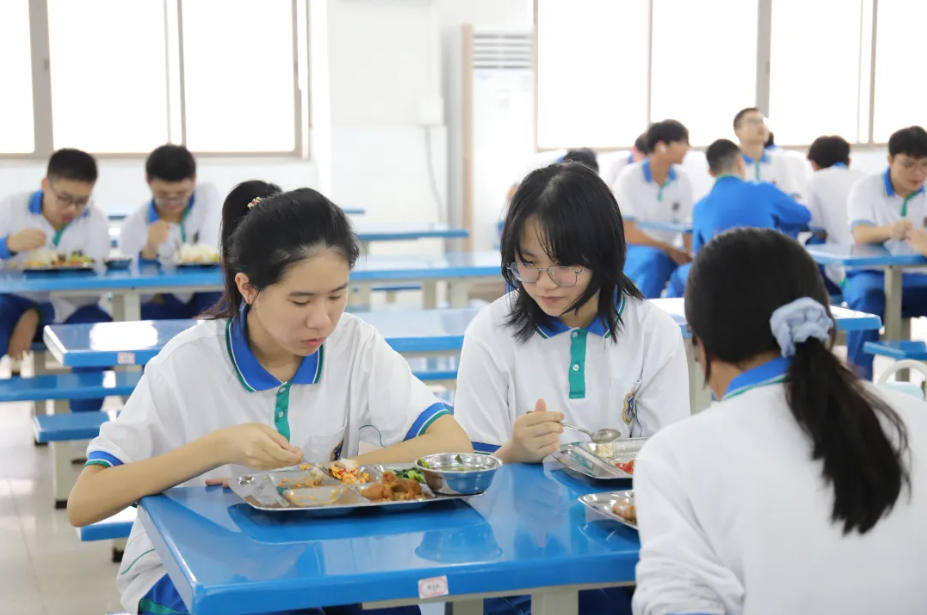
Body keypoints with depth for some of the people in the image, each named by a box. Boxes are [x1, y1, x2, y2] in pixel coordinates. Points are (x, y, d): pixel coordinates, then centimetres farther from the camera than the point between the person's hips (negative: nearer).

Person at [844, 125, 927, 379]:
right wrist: (889, 230, -46)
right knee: (868, 298, -35)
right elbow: (860, 235, -21)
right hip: (870, 274, -3)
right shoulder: (865, 188, -5)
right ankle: (858, 380, -30)